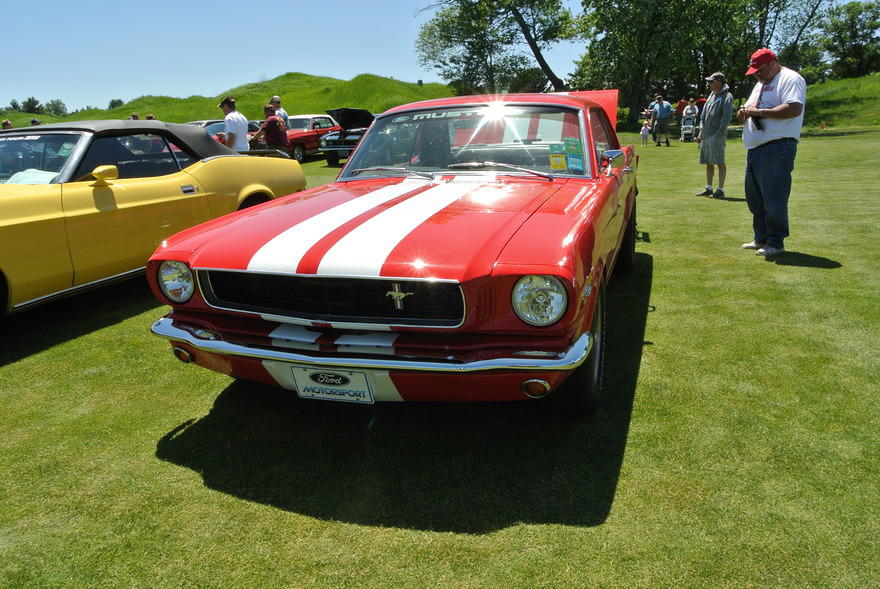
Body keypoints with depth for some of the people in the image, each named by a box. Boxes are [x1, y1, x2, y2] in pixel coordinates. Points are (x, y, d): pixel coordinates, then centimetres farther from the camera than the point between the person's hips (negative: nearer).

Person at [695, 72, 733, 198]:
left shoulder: (727, 97, -7)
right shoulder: (711, 95, 17)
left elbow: (726, 117, -14)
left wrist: (718, 135, -18)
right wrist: (701, 132, 12)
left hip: (717, 136, -8)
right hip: (706, 135, 8)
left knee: (720, 163, -4)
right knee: (708, 163, 11)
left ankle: (720, 190, -2)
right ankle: (708, 189, 18)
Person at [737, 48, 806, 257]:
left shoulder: (790, 79, -6)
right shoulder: (760, 84, 24)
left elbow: (794, 109, -20)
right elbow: (750, 111, 29)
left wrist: (759, 111, -18)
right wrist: (744, 114, 5)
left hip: (777, 147, -10)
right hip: (754, 148, 10)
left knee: (774, 199, -8)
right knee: (754, 198, 13)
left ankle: (775, 243, -1)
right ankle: (761, 239, 23)